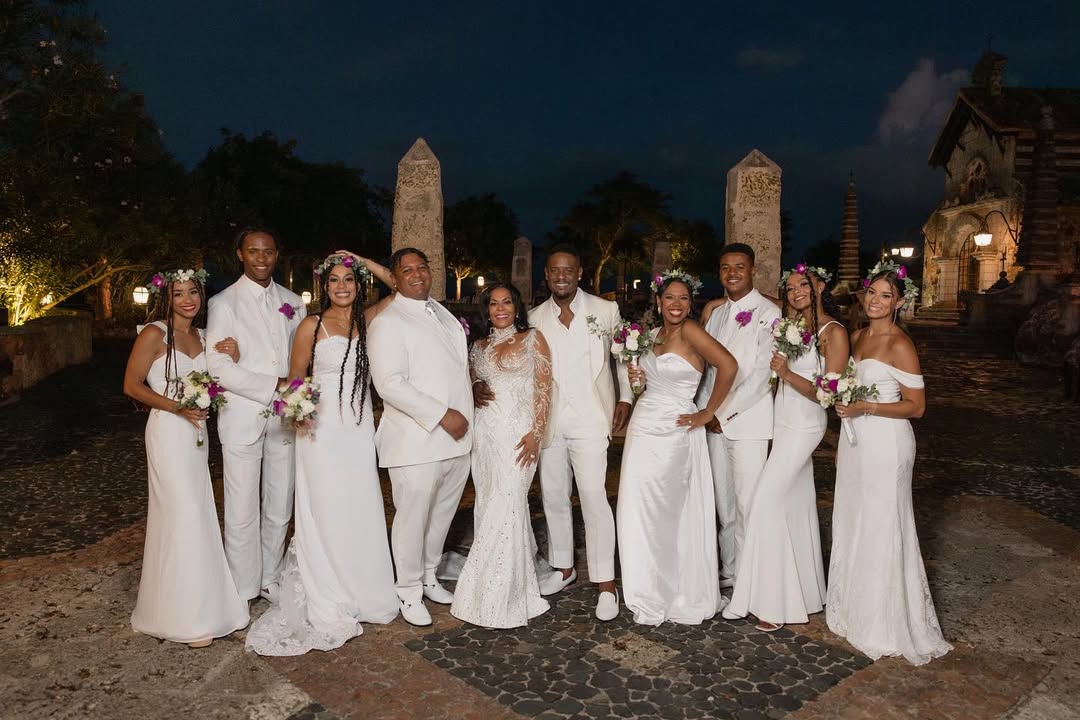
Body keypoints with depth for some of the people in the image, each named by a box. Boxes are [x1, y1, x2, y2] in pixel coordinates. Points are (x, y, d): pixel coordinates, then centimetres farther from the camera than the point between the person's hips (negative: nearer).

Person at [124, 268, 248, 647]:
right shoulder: (154, 334, -9)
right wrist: (175, 407, -18)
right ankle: (185, 617, 4)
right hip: (168, 433, -7)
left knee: (198, 515, 11)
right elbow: (132, 385, -10)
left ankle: (198, 603, 25)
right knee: (183, 516, -7)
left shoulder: (201, 337, 11)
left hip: (195, 433, 7)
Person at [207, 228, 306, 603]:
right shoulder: (223, 303, -2)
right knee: (242, 512, 3)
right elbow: (217, 366, -10)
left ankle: (271, 581, 28)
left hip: (283, 416, 4)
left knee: (280, 508, 12)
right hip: (243, 417, -4)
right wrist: (274, 386, -16)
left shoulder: (293, 302, 10)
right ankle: (243, 592, 17)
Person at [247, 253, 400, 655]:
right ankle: (327, 608, 13)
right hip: (323, 426, -4)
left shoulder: (366, 320, 8)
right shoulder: (312, 325, -2)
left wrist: (366, 262, 3)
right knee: (326, 514, 1)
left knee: (360, 512, 9)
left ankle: (360, 593, 24)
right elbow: (295, 377, 1)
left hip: (359, 426, 4)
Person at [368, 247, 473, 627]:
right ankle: (409, 591, 21)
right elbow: (389, 384, -18)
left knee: (442, 513, 16)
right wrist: (442, 415, -19)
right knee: (413, 517, 3)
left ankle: (429, 577, 34)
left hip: (456, 438, 7)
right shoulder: (387, 322, -9)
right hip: (416, 440, -7)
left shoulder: (443, 313, 15)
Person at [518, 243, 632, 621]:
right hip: (548, 420, 4)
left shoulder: (605, 310, 1)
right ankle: (563, 567, 31)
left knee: (594, 498, -9)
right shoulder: (535, 317, 6)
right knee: (553, 497, 13)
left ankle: (606, 584, 2)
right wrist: (482, 384, -7)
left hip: (590, 419, -4)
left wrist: (625, 398, 0)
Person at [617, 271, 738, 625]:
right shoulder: (655, 334, 10)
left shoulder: (691, 331, -13)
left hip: (674, 433, -7)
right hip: (643, 427, 7)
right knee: (639, 510, 9)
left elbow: (728, 365, -25)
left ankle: (677, 594, 23)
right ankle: (651, 592, 25)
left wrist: (707, 413, -17)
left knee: (665, 512, 3)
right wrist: (638, 376, 3)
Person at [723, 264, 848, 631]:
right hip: (781, 422, 7)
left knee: (767, 501, -9)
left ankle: (773, 599, 2)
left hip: (803, 427, -7)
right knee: (796, 503, 13)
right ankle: (803, 590, 25)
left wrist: (787, 373, -21)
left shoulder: (834, 332, -11)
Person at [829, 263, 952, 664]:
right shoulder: (856, 337, 9)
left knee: (881, 529, 2)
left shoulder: (900, 345, -14)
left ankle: (886, 625, 17)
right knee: (851, 525, 15)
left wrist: (864, 408, -21)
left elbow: (916, 406, -14)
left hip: (886, 443, -8)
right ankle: (855, 610, 31)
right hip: (854, 441, 8)